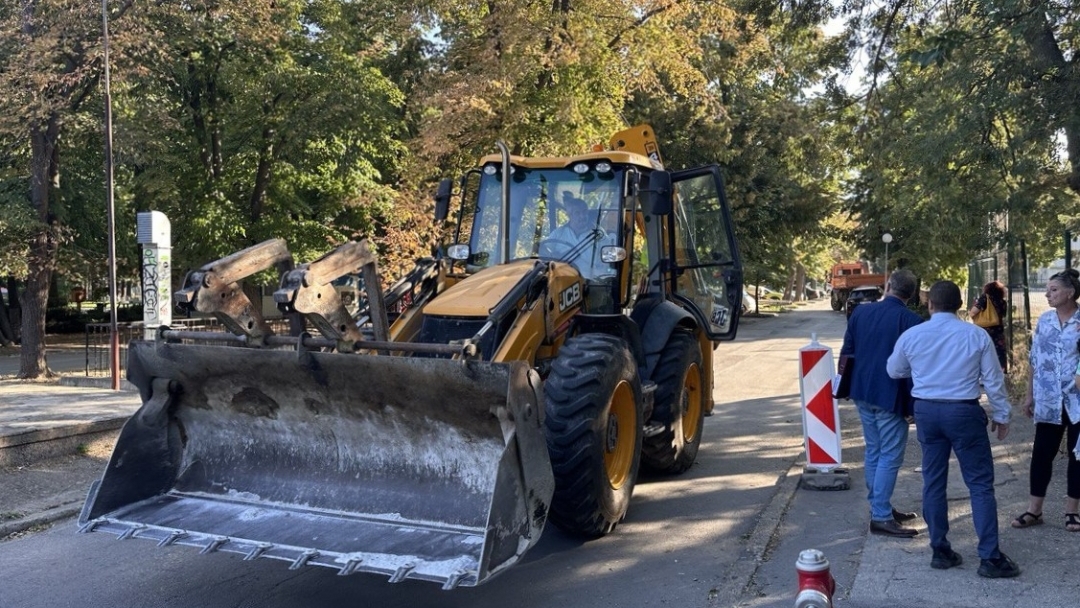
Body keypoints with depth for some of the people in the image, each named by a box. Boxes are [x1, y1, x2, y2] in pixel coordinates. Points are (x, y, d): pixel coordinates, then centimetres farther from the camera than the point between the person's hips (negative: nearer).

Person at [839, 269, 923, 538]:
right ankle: (881, 518, -1)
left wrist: (848, 384, 21)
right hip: (890, 397, -6)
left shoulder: (860, 312, 3)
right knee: (890, 457, -1)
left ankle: (880, 506, 27)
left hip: (863, 393, 6)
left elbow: (846, 351, 9)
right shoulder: (911, 321, -13)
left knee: (873, 452, 17)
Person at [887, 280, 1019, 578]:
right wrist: (1001, 414, 12)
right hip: (964, 411, -3)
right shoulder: (976, 335, -7)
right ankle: (990, 558, 3)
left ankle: (940, 551, 18)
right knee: (980, 483, 3)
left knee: (933, 481, 11)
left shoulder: (911, 335, -1)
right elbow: (993, 380, -1)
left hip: (926, 410, 3)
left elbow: (893, 370, 15)